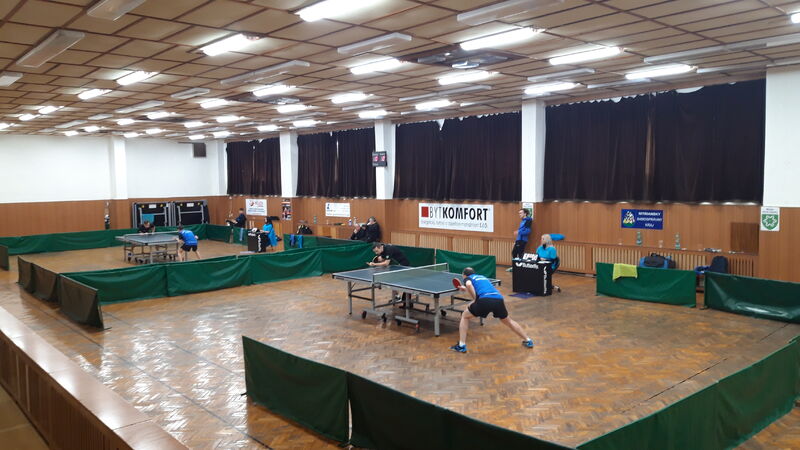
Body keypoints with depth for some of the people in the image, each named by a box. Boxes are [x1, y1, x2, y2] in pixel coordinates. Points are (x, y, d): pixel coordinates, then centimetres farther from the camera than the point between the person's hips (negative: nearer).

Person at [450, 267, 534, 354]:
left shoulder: (467, 278, 19)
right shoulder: (483, 277, 36)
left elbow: (469, 284, -6)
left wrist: (474, 299, 2)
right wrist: (466, 290, 57)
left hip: (485, 300, -5)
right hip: (498, 299, 5)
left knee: (465, 317, 18)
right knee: (508, 321, 31)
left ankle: (461, 346, 10)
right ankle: (528, 341, 35)